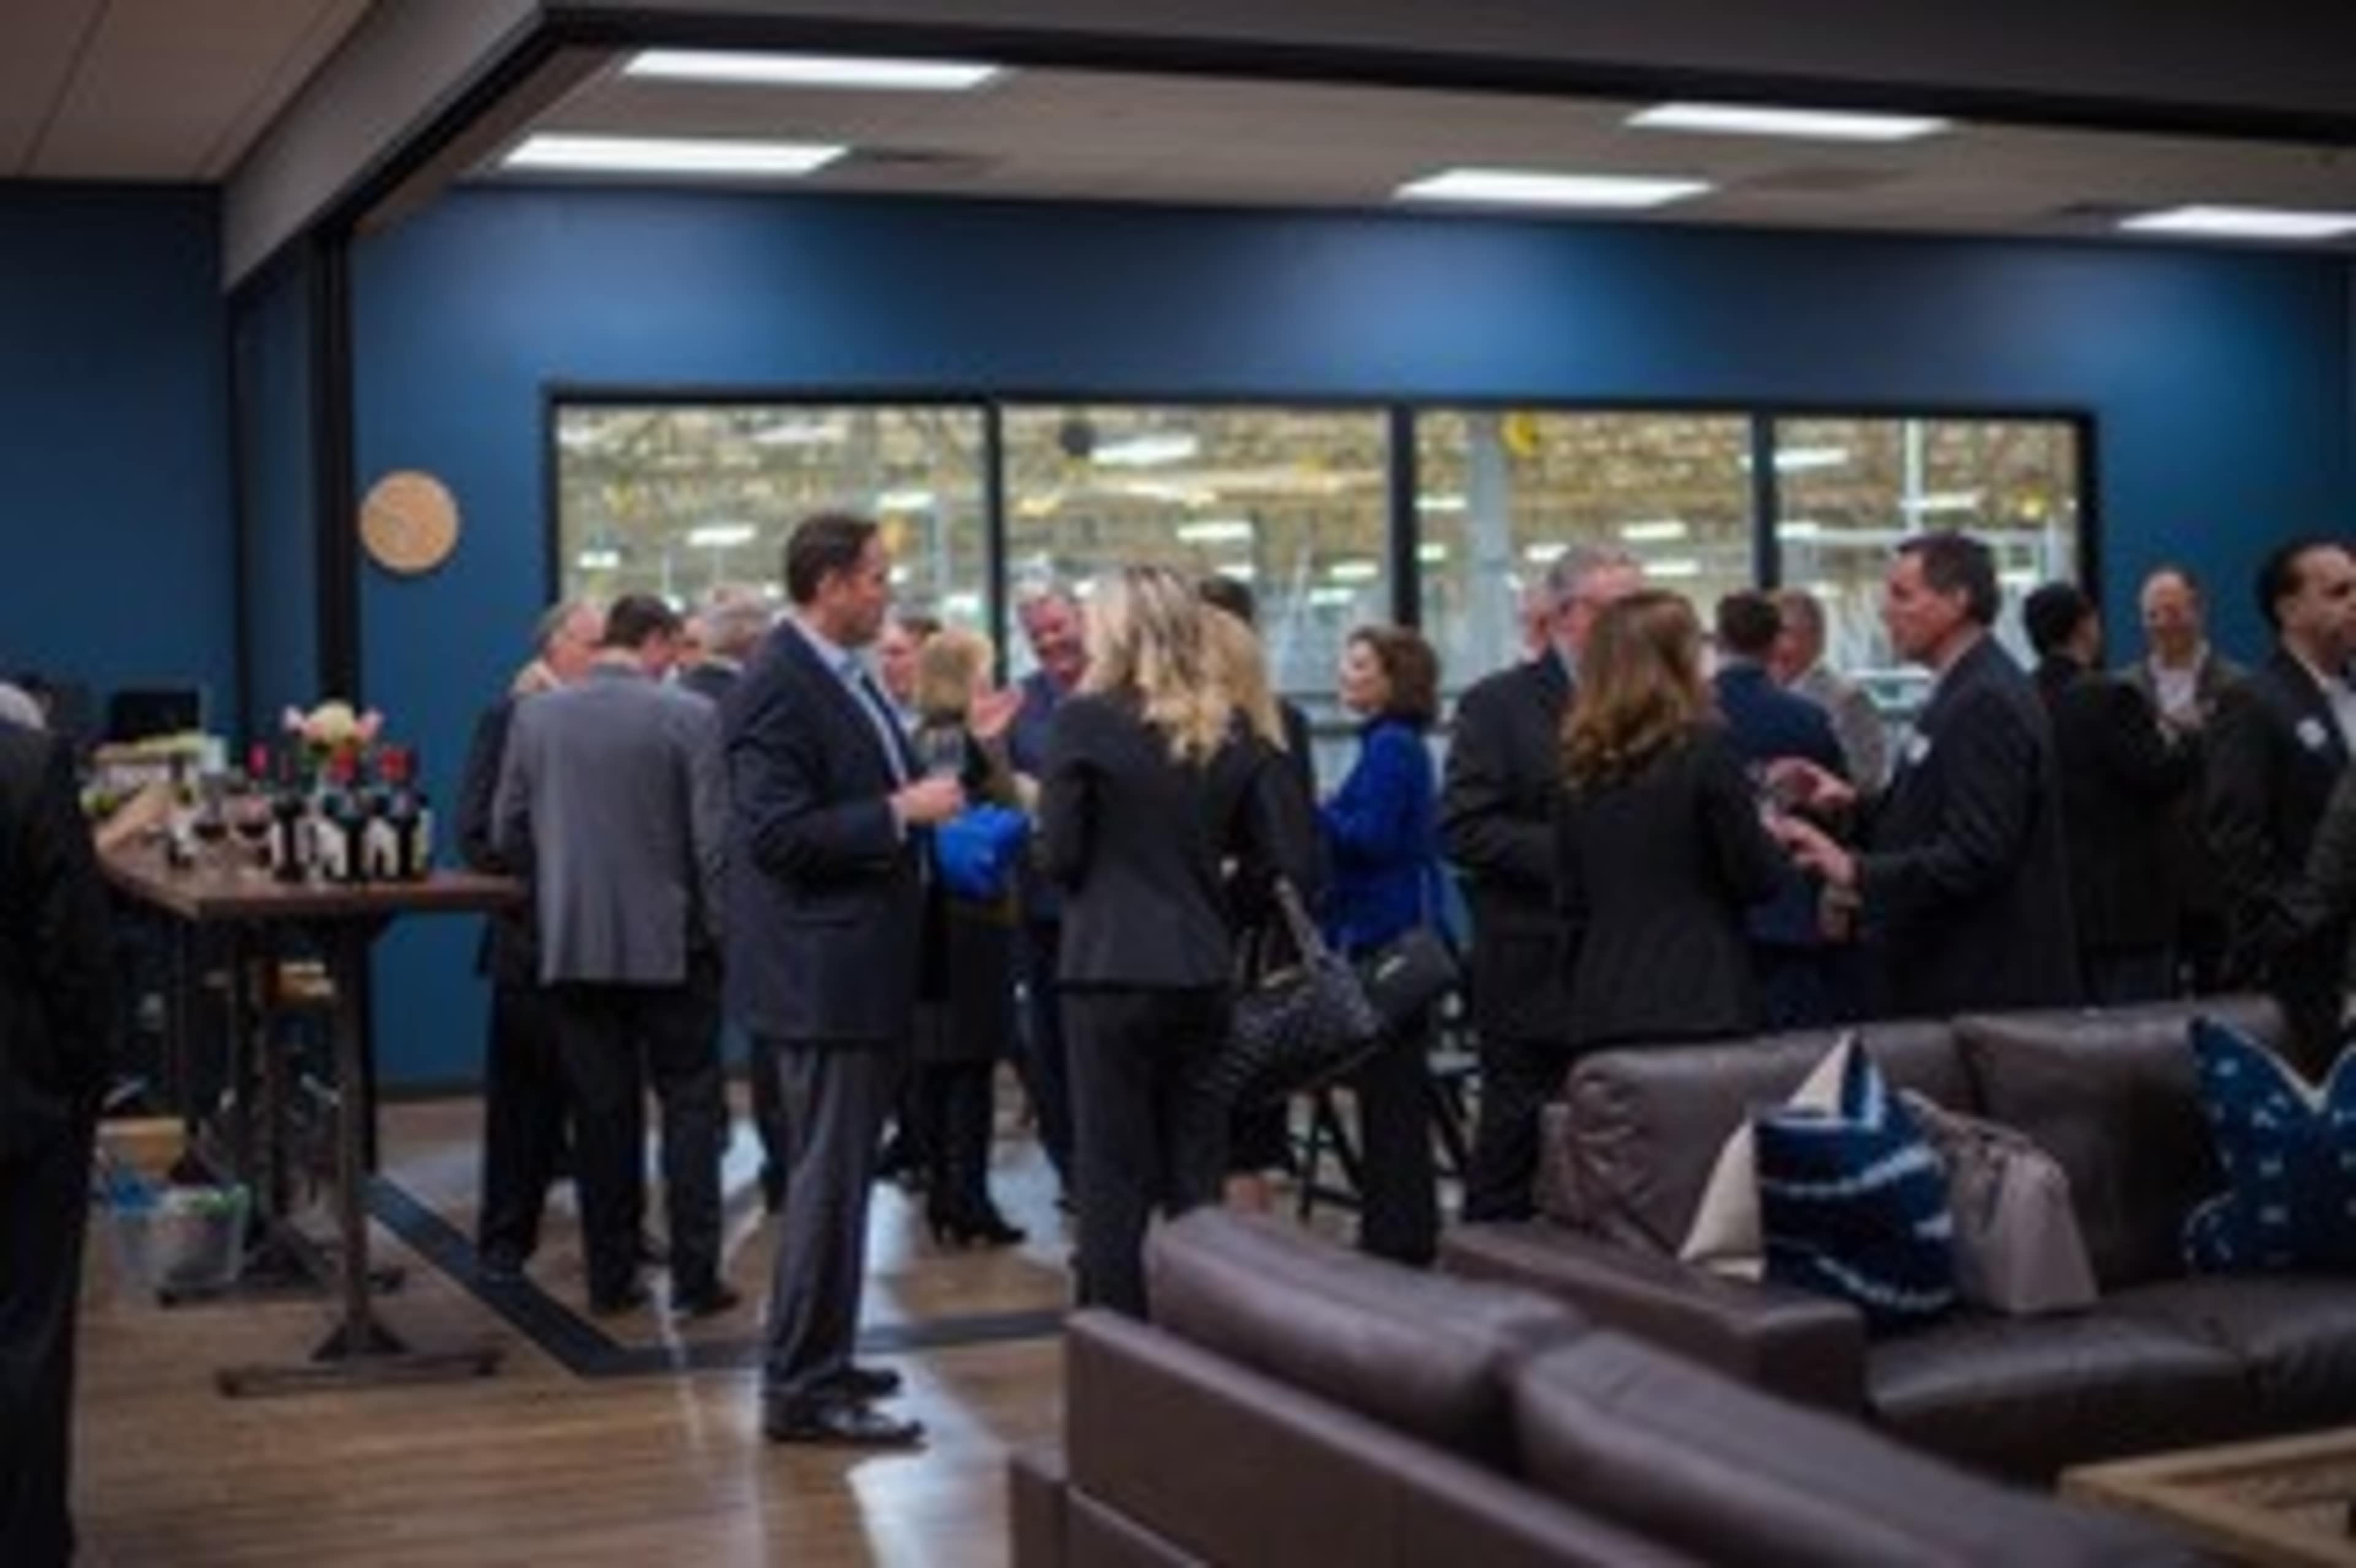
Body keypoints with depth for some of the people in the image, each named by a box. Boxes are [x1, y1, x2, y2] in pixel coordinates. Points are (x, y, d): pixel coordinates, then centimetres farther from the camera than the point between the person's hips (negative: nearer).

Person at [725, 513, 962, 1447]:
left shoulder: (846, 679, 14)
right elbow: (777, 835, -23)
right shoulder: (777, 688, -16)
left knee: (839, 1177, 17)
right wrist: (899, 813, -21)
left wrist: (922, 799, 10)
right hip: (821, 976, -10)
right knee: (828, 1182, -5)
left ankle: (817, 1362, 27)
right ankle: (801, 1389, 2)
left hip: (861, 974, 10)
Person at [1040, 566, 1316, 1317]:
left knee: (1112, 1171, 3)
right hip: (1204, 969, 5)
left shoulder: (1086, 720, -9)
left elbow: (1060, 855, -8)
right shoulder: (1231, 729, 4)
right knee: (1197, 1168, 12)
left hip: (1111, 967, -4)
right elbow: (1290, 855, 4)